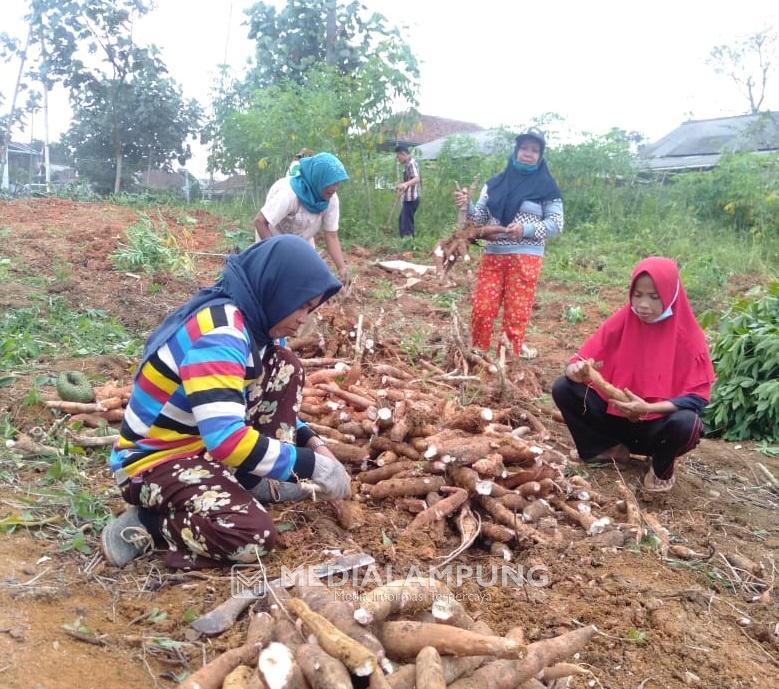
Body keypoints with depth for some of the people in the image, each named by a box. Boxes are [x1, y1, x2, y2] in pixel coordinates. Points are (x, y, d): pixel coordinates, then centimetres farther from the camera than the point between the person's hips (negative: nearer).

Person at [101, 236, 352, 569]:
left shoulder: (247, 318, 1)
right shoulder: (218, 333, -28)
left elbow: (271, 402, 16)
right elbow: (226, 439, -36)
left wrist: (313, 442, 2)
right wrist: (312, 466, -27)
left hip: (203, 440, 9)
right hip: (154, 460, -9)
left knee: (285, 367, 1)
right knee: (254, 536, -29)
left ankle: (255, 481, 6)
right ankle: (149, 519, -6)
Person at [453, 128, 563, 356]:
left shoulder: (547, 187, 2)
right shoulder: (496, 183, 12)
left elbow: (556, 224, -2)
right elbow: (480, 217, 12)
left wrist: (525, 230, -17)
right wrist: (466, 205, -9)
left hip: (525, 258, -3)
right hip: (492, 256, 3)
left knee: (515, 317, -1)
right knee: (481, 311, -1)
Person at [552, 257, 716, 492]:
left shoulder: (688, 336, -15)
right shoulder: (622, 321, -8)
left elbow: (696, 398, -18)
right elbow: (583, 360, -6)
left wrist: (648, 409, -33)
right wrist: (577, 371, -32)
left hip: (657, 423, -3)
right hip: (616, 415, 3)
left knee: (685, 423, -36)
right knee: (564, 389, -16)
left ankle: (662, 468, 1)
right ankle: (610, 449, 6)